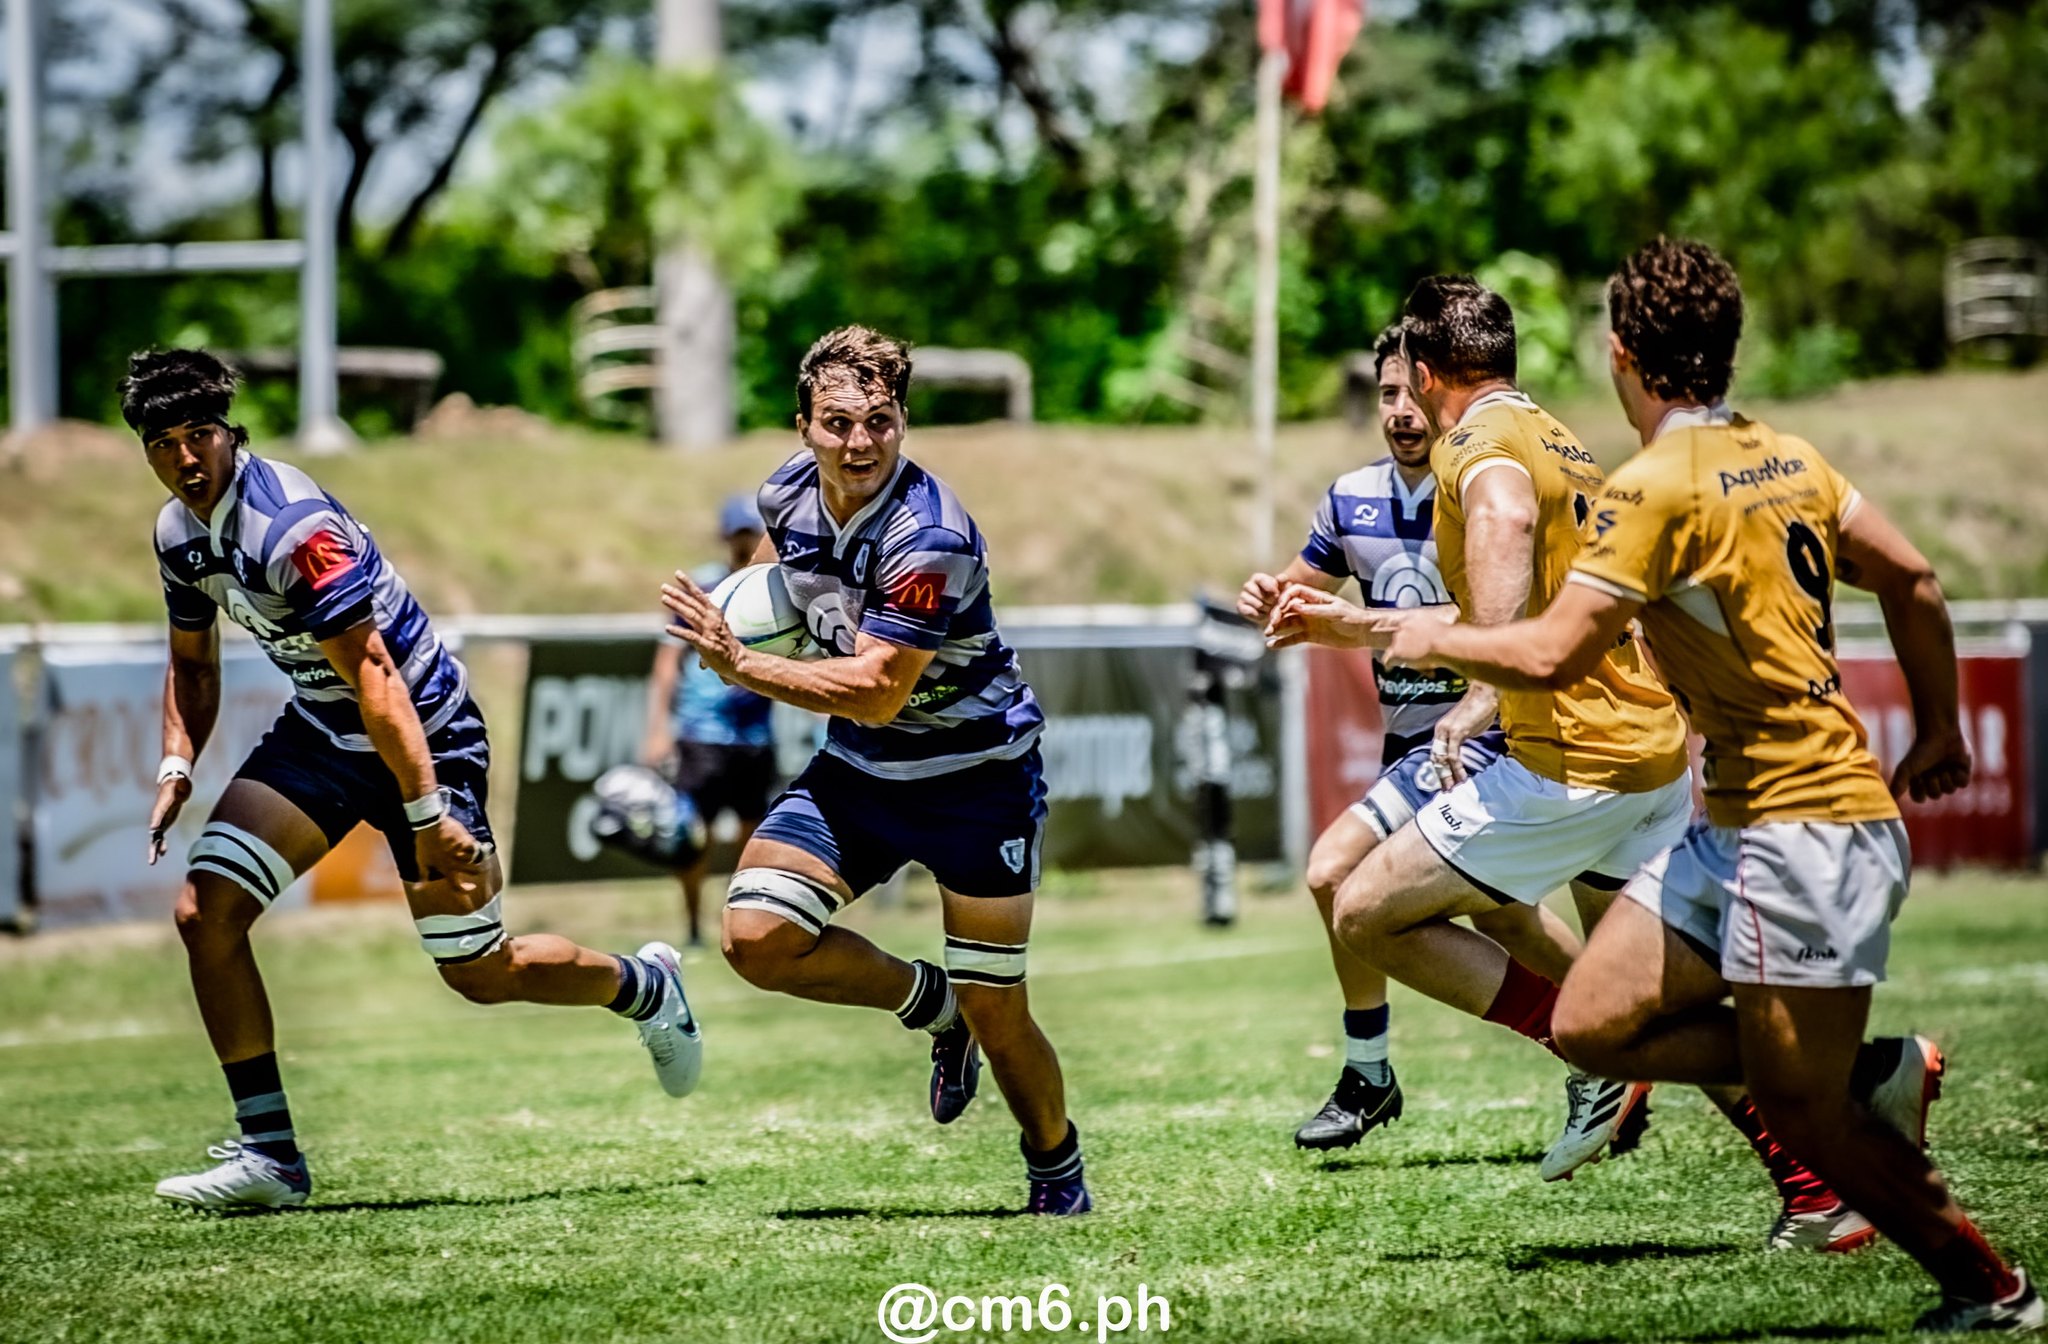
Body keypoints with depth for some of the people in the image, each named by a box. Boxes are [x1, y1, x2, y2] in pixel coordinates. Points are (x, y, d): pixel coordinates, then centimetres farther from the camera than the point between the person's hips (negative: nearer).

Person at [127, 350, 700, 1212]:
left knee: (482, 974, 1)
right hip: (319, 732, 8)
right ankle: (268, 1155, -5)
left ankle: (645, 986, 32)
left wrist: (427, 813, -31)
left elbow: (373, 675, -30)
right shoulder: (179, 532, -1)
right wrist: (177, 767, -2)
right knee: (206, 911, -11)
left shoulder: (288, 527, -28)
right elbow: (193, 664, 15)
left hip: (421, 734, -8)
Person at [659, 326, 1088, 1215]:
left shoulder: (930, 540, -29)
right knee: (757, 936, -14)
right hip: (859, 769, 6)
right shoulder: (788, 494, -6)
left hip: (975, 771, -6)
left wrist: (741, 667, -31)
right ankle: (931, 1005, 11)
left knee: (995, 1014, -2)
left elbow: (876, 692, -30)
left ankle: (1059, 1173, 26)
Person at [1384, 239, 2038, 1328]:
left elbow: (1548, 655, -20)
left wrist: (1433, 639, -1)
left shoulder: (1658, 486, -16)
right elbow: (1911, 575, 17)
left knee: (1802, 1111, -2)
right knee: (1593, 1024, 6)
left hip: (1807, 828, -9)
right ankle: (1879, 1073, 10)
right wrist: (1939, 730, 28)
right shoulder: (1785, 457, 10)